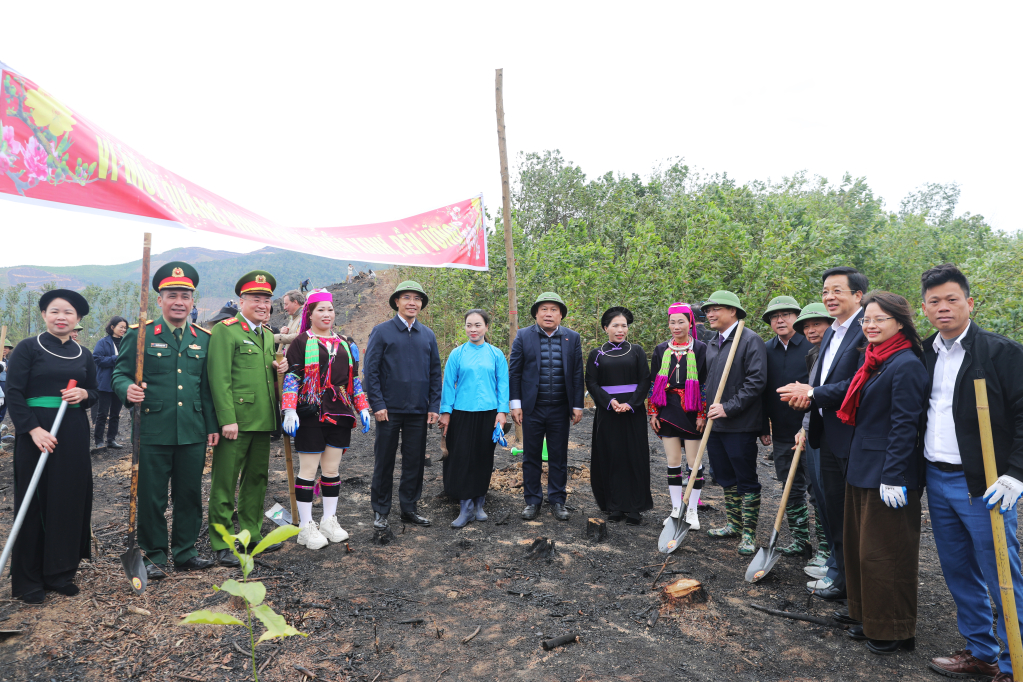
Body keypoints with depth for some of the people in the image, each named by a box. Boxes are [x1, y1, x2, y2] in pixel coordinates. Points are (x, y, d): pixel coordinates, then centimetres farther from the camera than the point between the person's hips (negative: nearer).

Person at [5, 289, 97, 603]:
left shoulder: (84, 354, 10)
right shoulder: (28, 348, -2)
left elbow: (94, 394, 15)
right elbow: (13, 392, -7)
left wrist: (83, 394, -8)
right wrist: (33, 429, -17)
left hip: (74, 435, 4)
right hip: (36, 433, -4)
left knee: (71, 501, 6)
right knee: (34, 504, 2)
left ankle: (60, 572, 19)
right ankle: (29, 580, 14)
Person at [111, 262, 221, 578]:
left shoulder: (203, 338, 9)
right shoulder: (140, 334, -1)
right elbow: (120, 374, 0)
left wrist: (212, 426, 10)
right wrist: (128, 390, -24)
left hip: (193, 434, 3)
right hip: (153, 433, -3)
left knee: (190, 495, 11)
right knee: (151, 497, 6)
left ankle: (185, 552, 27)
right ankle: (155, 556, 23)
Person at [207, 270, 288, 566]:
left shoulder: (268, 334, 17)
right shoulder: (225, 330, -7)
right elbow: (219, 378, -14)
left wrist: (280, 368, 4)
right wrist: (227, 419, -19)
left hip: (263, 421, 8)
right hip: (235, 420, -8)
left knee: (257, 479, 16)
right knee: (224, 484, 2)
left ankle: (251, 534, 28)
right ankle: (221, 544, 12)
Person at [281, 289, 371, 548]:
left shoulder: (346, 345, 15)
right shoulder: (301, 342, 0)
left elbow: (354, 380, 18)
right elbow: (291, 378, -6)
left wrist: (362, 408, 10)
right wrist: (290, 411, -16)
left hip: (340, 415, 5)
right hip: (311, 415, -5)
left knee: (332, 469, 10)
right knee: (308, 470, 1)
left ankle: (329, 521, 21)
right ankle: (306, 527, 10)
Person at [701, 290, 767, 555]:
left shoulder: (750, 340, -11)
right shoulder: (712, 344, 13)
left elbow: (756, 381, -18)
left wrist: (729, 408, -21)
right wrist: (706, 410, 14)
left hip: (740, 425, -8)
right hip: (715, 423, 8)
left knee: (746, 479, 2)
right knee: (726, 478, 17)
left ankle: (748, 533, 13)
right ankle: (733, 524, 32)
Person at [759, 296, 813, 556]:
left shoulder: (812, 346, -6)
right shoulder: (766, 350, 8)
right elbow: (762, 391, 12)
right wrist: (764, 428, 10)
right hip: (782, 434, 5)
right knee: (792, 488, 12)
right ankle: (800, 541, 24)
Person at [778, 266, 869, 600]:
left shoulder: (868, 330, -16)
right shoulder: (830, 334, 15)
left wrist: (812, 394, -17)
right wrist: (806, 394, -3)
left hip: (854, 437, -9)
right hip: (828, 435, 9)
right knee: (832, 507, 19)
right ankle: (837, 572, 34)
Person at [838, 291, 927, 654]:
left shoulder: (906, 365, -16)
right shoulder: (874, 360, 12)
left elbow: (904, 425, -19)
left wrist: (893, 477, -20)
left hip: (887, 474, -9)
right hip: (862, 469, 9)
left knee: (884, 553, 2)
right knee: (859, 546, 17)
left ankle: (894, 631, 20)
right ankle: (869, 619, 32)